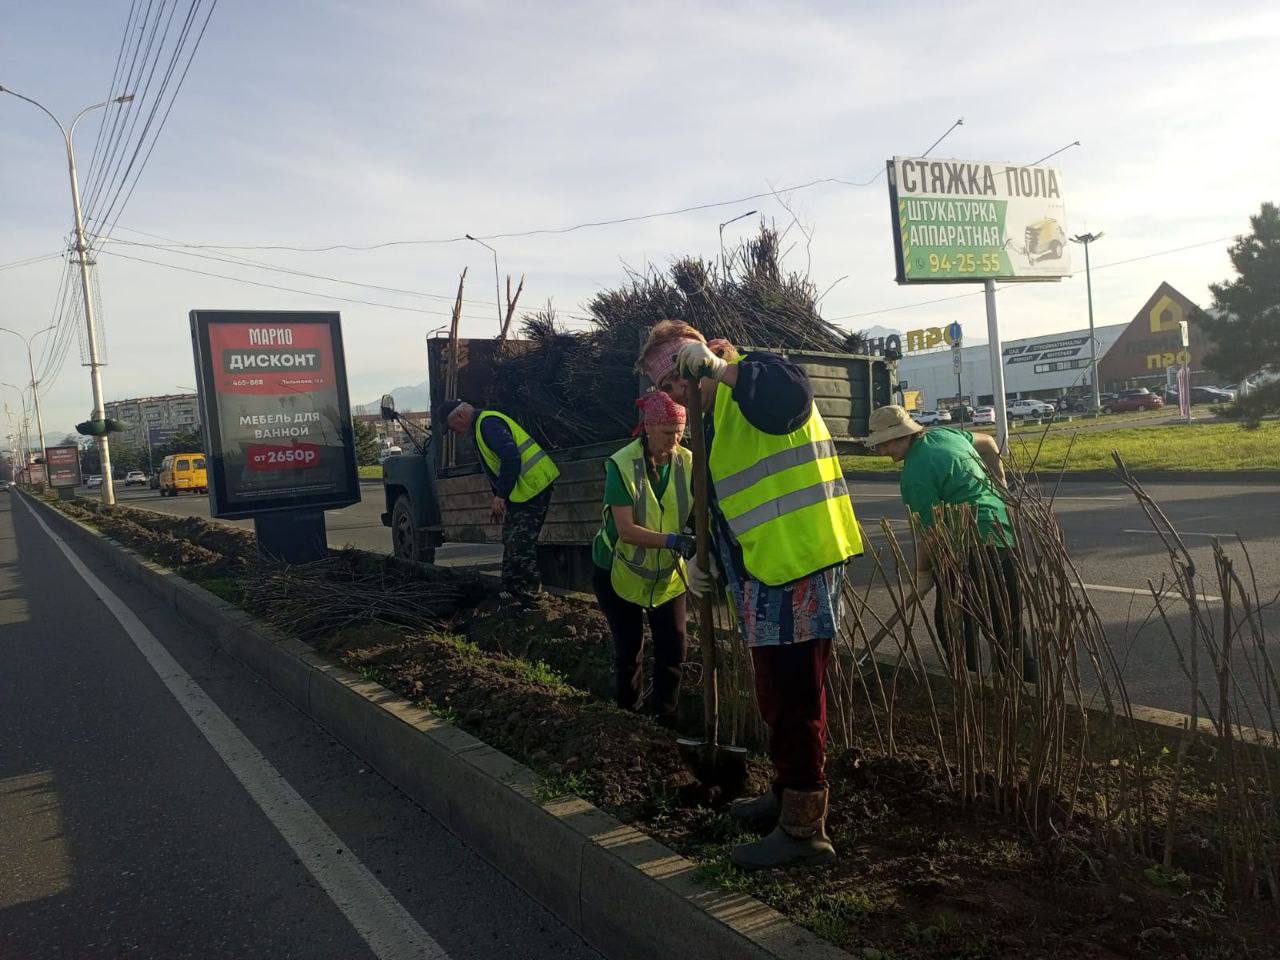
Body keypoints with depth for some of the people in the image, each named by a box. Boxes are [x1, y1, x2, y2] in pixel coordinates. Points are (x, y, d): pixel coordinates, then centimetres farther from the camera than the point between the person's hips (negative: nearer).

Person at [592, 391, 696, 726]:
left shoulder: (687, 462, -11)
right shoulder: (621, 465, -21)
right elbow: (626, 529, -28)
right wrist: (671, 540, -40)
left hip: (668, 572, 3)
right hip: (621, 571, -3)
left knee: (673, 649, 2)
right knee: (629, 652, 7)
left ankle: (665, 719, 20)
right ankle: (627, 716, 28)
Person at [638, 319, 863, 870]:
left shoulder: (750, 377, -9)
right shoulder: (715, 418, 21)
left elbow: (790, 394, -35)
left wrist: (717, 367, -29)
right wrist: (708, 562, 14)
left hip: (798, 563, -11)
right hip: (765, 573, 11)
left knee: (793, 697, -4)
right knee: (778, 695, 22)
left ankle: (803, 829, 7)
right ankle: (786, 794, 39)